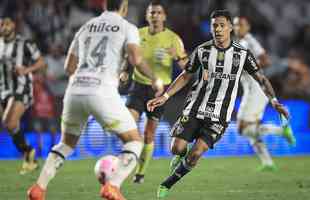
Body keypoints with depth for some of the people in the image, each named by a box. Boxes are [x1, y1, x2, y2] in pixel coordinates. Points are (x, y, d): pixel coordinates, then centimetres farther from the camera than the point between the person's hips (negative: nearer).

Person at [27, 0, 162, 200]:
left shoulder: (86, 28, 23)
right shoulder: (128, 28, 8)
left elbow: (69, 67, 26)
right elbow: (136, 59, -9)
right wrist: (154, 78, 7)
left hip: (75, 91, 5)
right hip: (102, 93, -5)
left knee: (67, 143, 27)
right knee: (135, 141, 9)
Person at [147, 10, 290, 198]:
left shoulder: (242, 54, -2)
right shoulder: (202, 50, 1)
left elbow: (261, 78, 3)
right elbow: (186, 76, 11)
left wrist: (274, 101, -11)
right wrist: (165, 96, 3)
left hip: (219, 116, -2)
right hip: (194, 109, 2)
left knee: (195, 154, -17)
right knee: (177, 148, -11)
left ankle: (168, 184, 3)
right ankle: (183, 157, 28)